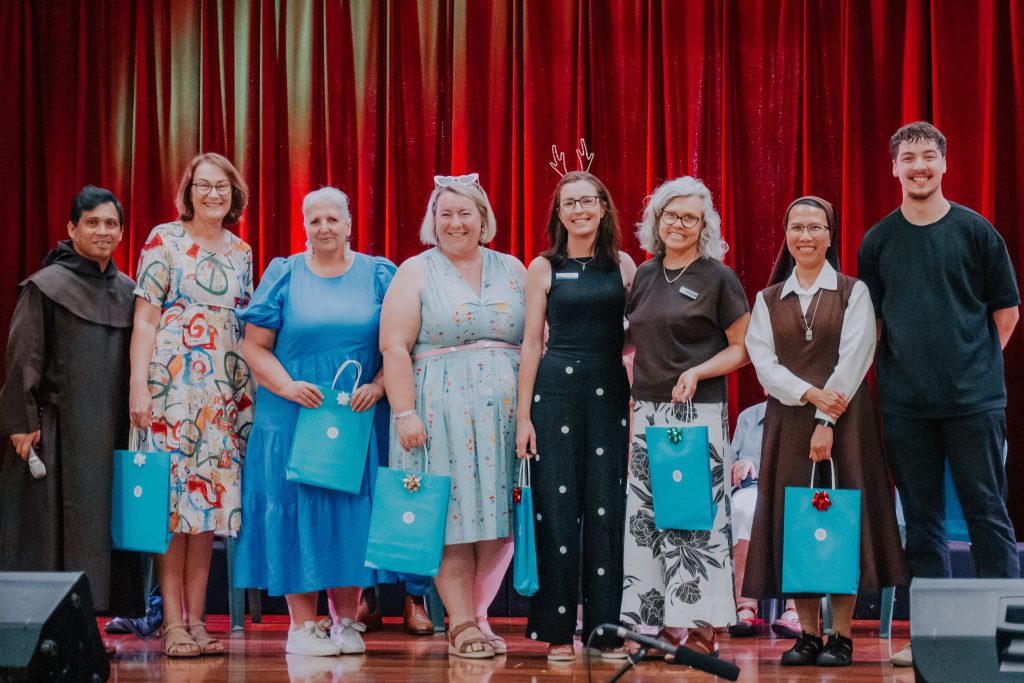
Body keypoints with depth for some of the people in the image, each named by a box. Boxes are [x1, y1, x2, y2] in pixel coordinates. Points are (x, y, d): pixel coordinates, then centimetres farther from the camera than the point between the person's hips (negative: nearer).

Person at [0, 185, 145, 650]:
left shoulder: (127, 291, 12)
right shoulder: (47, 286, -3)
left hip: (112, 430, 5)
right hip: (58, 428, -5)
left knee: (106, 519, 3)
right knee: (54, 522, -5)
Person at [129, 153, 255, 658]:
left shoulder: (241, 251, 15)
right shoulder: (164, 240, 0)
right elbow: (145, 317, -4)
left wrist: (252, 389, 11)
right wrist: (139, 385, -12)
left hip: (226, 389, 5)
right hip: (173, 382, -5)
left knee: (211, 498, 3)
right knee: (174, 495, -6)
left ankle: (196, 620, 8)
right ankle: (173, 622, -3)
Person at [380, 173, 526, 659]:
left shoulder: (512, 270, 14)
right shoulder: (415, 273, 3)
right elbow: (395, 349, -5)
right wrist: (405, 413, -14)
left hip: (505, 414, 3)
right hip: (441, 413, -3)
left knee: (497, 517, 1)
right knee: (453, 515, -5)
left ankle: (475, 614, 12)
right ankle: (462, 624, 1)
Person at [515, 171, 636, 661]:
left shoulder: (623, 266, 9)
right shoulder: (544, 268, 5)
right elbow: (531, 342, 3)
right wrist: (523, 415, -2)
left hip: (611, 394, 2)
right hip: (556, 390, -1)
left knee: (607, 509, 2)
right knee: (558, 507, -1)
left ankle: (606, 627, 9)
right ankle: (558, 630, 5)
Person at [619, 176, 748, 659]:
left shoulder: (717, 277, -3)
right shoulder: (645, 275, 12)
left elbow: (742, 348, -4)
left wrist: (696, 372, -15)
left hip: (697, 413, -6)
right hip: (647, 411, 6)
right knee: (646, 516, 4)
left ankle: (698, 627, -4)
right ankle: (656, 624, 9)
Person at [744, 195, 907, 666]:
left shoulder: (854, 292, 4)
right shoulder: (768, 300, 11)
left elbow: (853, 360, -5)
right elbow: (765, 363, 1)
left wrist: (828, 422, -14)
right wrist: (811, 394, -15)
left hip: (843, 421, -2)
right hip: (788, 421, 3)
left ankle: (841, 636, 1)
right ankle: (807, 634, 6)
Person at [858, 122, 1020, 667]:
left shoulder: (976, 231, 0)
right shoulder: (879, 239, 6)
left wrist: (976, 363, 2)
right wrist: (903, 366, 6)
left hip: (973, 397, -2)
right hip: (904, 401, 2)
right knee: (922, 520, 7)